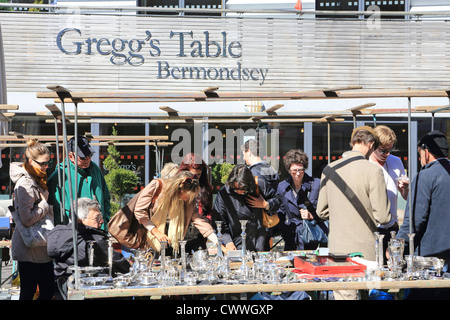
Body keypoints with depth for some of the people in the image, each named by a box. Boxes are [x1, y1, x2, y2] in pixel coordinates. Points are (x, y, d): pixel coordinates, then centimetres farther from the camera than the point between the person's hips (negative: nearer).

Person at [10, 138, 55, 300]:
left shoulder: (37, 180, 11)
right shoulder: (25, 185, -19)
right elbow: (27, 219, -24)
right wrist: (44, 203, -15)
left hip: (41, 248, 9)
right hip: (30, 249, -9)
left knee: (48, 289, 12)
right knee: (28, 292, 0)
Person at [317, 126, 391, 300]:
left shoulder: (329, 170, 3)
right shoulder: (373, 171, -13)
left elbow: (322, 211, 11)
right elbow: (382, 217, -12)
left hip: (336, 248, 4)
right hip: (365, 250, -4)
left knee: (343, 294, 9)